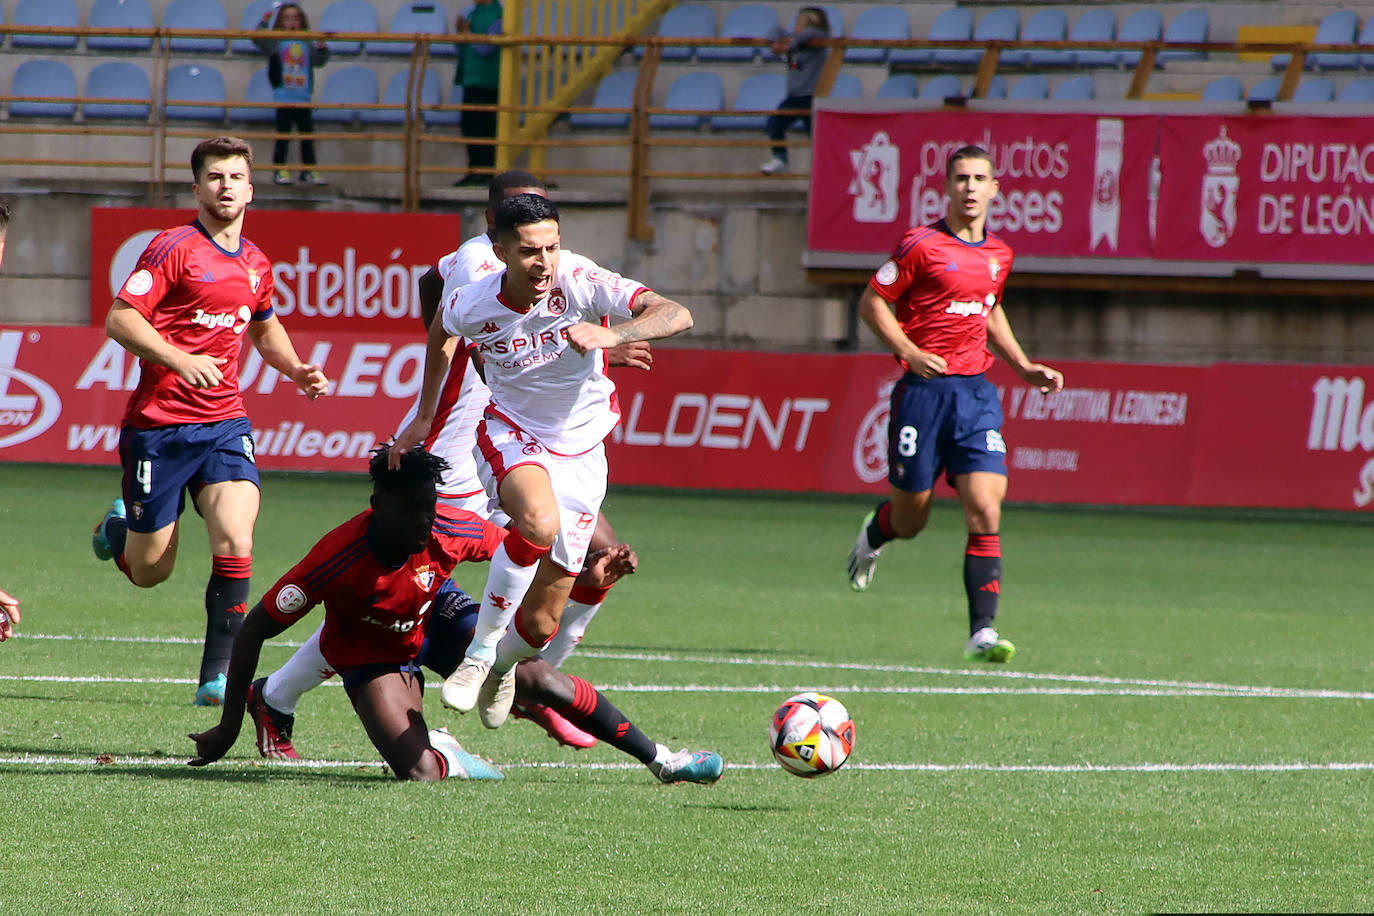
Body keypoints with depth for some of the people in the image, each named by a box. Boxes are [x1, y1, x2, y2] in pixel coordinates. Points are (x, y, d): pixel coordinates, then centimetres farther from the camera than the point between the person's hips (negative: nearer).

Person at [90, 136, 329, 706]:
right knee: (149, 570, 5)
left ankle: (218, 676, -12)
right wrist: (179, 359, -29)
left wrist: (297, 370, 14)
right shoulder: (174, 249, -9)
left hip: (224, 422, 4)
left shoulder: (255, 263, 11)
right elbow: (119, 319, -16)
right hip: (158, 424, -4)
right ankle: (119, 526, 42)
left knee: (235, 542, -19)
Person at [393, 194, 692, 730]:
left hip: (580, 453, 1)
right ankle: (479, 654, -21)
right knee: (540, 522, -38)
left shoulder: (580, 282, -23)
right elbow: (440, 330, 10)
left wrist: (610, 335, -49)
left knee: (542, 623, 1)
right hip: (510, 433, -1)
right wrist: (425, 416, 10)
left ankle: (502, 667, 39)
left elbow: (676, 315, -32)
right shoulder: (474, 305, -17)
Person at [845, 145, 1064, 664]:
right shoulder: (922, 246, -6)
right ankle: (873, 537, 44)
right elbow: (871, 303, -3)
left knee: (986, 512, -12)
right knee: (910, 519, 7)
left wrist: (1024, 367, 21)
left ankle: (982, 632, -13)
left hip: (977, 391, 4)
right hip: (924, 389, -4)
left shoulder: (999, 255, 12)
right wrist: (910, 351, -15)